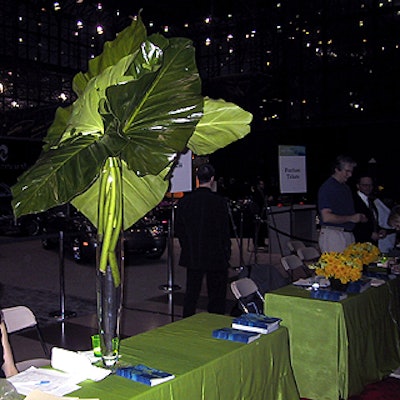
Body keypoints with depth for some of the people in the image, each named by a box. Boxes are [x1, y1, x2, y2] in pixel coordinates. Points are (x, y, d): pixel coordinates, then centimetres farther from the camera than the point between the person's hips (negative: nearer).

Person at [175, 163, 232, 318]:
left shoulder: (184, 201, 0)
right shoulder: (219, 201, -13)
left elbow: (178, 230, 6)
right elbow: (224, 231, -10)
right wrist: (226, 253, 2)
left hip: (192, 258, 4)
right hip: (216, 257, -4)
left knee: (191, 294, 14)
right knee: (216, 296, 7)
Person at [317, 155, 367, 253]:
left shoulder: (346, 187, 17)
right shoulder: (327, 187, -11)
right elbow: (326, 217, -20)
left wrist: (358, 217, 5)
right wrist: (351, 218, -15)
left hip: (349, 234, 8)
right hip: (332, 235, -8)